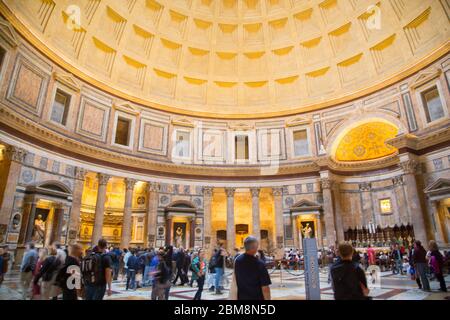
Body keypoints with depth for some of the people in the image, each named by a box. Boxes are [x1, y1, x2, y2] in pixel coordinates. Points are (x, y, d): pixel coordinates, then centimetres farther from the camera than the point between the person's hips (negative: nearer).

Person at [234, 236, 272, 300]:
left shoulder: (237, 260, -7)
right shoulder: (260, 264, -23)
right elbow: (265, 288, -19)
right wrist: (267, 298, -9)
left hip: (241, 297, 5)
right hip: (257, 297, -4)